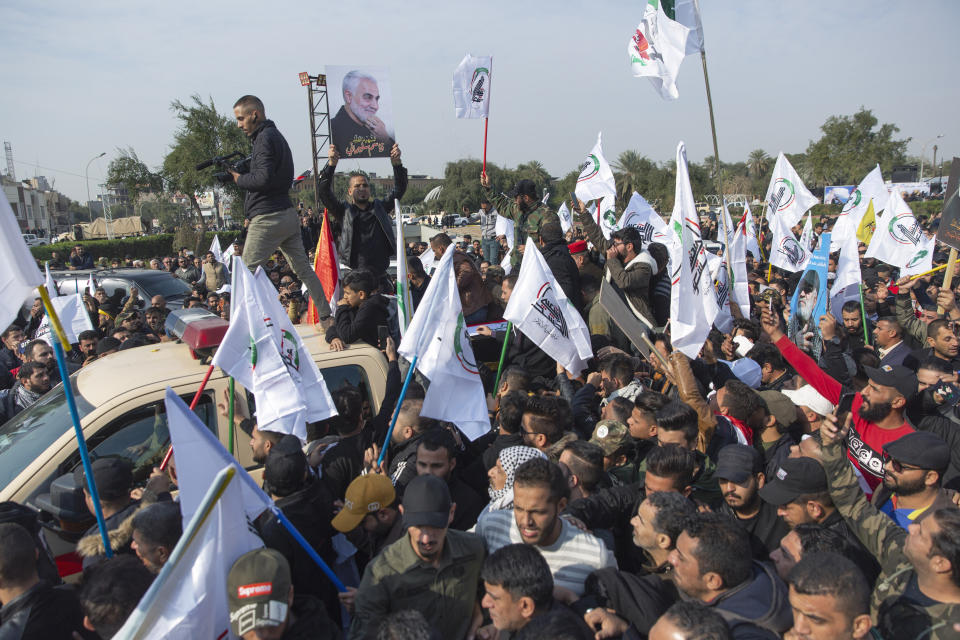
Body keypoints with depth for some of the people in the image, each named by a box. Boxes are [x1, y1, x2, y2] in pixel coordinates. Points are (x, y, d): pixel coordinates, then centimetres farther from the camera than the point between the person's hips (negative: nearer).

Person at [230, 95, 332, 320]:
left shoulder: (265, 138, -11)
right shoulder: (276, 135, 20)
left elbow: (264, 178, -22)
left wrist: (239, 179, -6)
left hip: (269, 219, -10)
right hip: (288, 214, 10)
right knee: (303, 269, 13)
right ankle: (326, 316, 17)